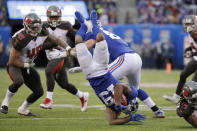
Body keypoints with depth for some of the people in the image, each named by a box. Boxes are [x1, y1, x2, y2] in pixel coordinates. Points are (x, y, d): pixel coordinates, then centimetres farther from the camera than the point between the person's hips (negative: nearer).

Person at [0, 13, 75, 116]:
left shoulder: (42, 33, -11)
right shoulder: (21, 39, -31)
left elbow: (55, 40, 8)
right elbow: (12, 61, -26)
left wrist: (68, 48, -4)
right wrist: (26, 65, -16)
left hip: (27, 67, 7)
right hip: (15, 65, -7)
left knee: (39, 92, 4)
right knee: (18, 81, -38)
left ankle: (23, 109, 26)